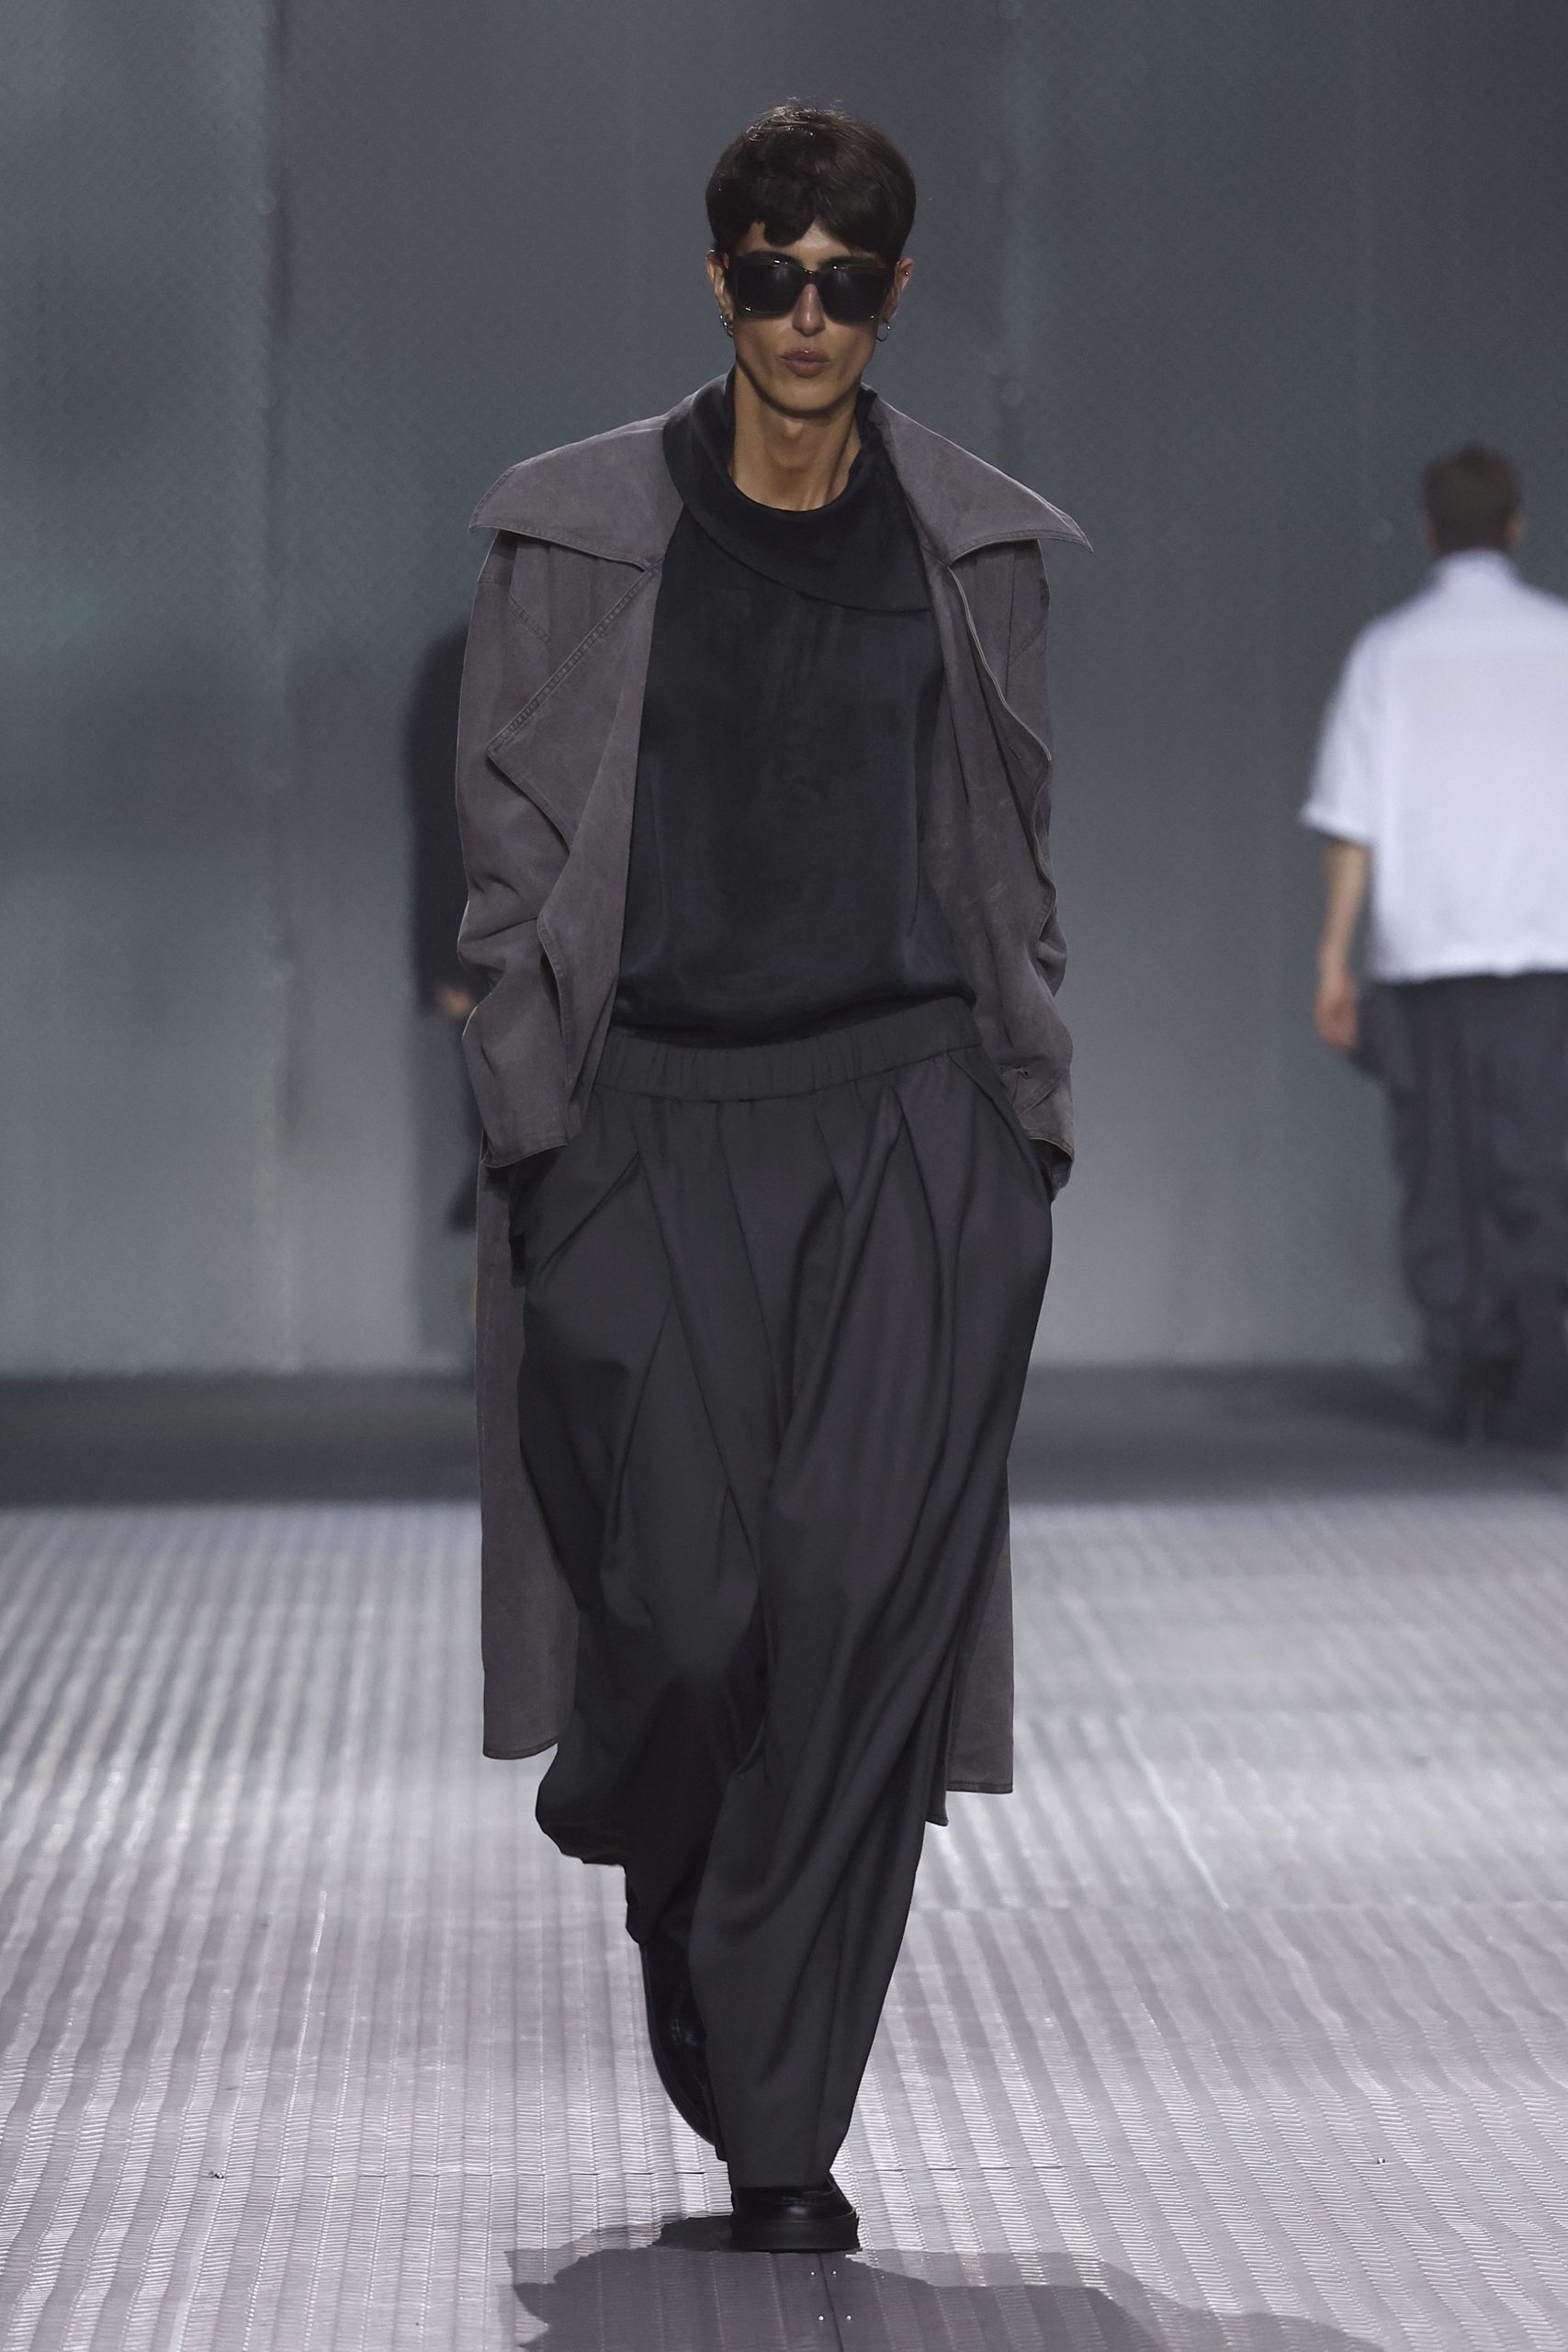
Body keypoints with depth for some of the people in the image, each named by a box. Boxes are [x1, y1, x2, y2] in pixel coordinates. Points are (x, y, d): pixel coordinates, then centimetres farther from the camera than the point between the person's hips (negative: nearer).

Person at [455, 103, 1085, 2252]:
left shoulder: (979, 544, 8)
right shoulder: (574, 533, 4)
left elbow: (1016, 862, 13)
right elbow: (511, 856, 4)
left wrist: (1027, 1126, 7)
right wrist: (535, 1142, -3)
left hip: (915, 1120, 1)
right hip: (653, 1116, -1)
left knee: (867, 1600, -9)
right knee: (692, 1609, -9)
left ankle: (784, 2135, 0)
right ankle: (652, 1848, 30)